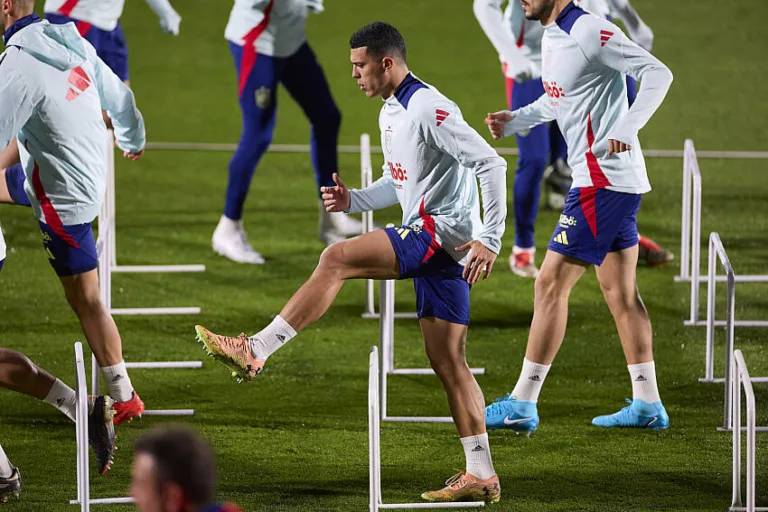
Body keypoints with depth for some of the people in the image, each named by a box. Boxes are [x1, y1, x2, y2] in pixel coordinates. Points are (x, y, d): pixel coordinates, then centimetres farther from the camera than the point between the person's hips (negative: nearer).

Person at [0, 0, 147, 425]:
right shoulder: (69, 41, -4)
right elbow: (118, 95, 10)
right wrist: (133, 139, 31)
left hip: (64, 198, -8)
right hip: (92, 173, 8)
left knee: (85, 300, 3)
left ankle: (123, 398, 10)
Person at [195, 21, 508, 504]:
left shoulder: (429, 109, -14)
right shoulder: (391, 112, 18)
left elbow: (491, 164, -18)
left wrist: (489, 240, -21)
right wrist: (353, 199, 11)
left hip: (442, 232, -10)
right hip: (437, 246, 10)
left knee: (337, 258, -20)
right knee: (448, 361, 7)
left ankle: (255, 351, -21)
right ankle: (482, 475, 6)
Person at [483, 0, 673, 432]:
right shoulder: (552, 37, 12)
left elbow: (658, 73, -20)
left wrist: (625, 129, -28)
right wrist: (514, 121, 14)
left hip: (604, 182, -10)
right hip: (619, 182, 10)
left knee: (551, 284, -7)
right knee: (621, 293, 13)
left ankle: (522, 404, -4)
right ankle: (648, 405, 17)